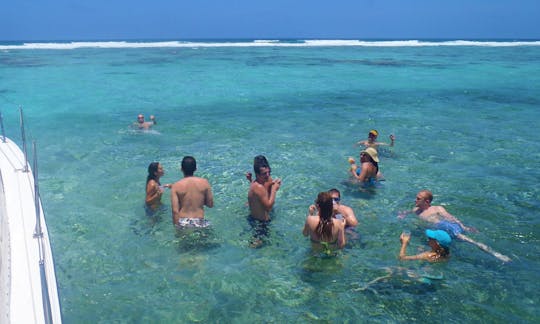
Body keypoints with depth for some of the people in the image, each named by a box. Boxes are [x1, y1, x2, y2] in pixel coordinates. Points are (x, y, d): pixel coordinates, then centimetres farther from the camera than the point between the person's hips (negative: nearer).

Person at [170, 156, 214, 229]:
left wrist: (176, 225, 1)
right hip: (199, 222, 0)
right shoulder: (204, 182, -1)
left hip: (183, 223, 0)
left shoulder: (176, 186, -4)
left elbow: (175, 210, -8)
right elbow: (210, 204, 5)